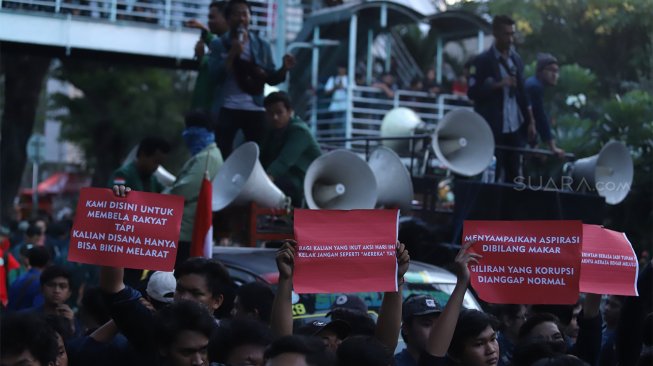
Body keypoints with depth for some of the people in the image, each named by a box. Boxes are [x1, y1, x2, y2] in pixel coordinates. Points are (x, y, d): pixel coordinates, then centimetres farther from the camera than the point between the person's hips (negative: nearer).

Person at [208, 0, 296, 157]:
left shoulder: (262, 45, 10)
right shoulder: (218, 44, 4)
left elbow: (270, 78, 11)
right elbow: (214, 76, -7)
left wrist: (284, 69, -10)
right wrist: (232, 55, -17)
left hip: (255, 109, 2)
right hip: (227, 109, -2)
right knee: (222, 156, -1)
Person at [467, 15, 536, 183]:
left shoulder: (516, 59, 12)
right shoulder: (483, 61, -5)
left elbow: (522, 93, 15)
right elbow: (472, 92, -9)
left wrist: (530, 121, 10)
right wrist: (498, 85, -20)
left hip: (515, 128, 5)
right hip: (493, 130, -5)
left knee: (513, 175, 7)